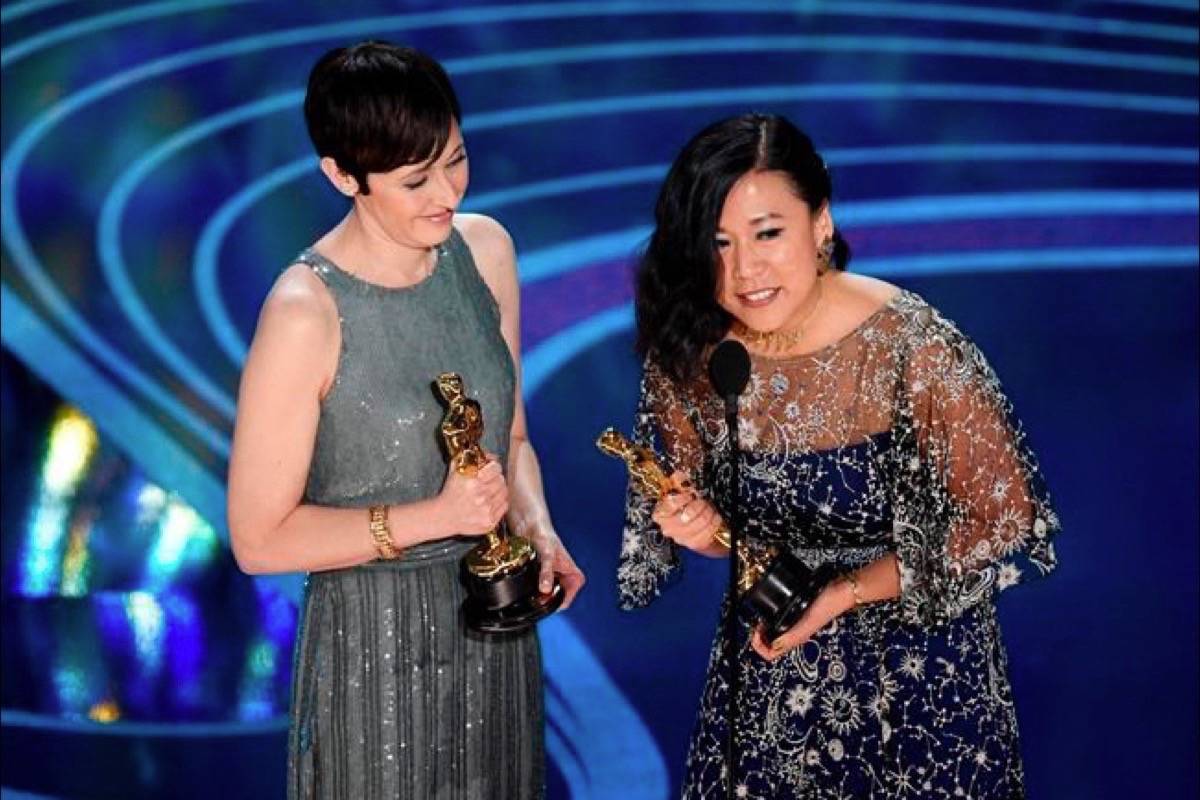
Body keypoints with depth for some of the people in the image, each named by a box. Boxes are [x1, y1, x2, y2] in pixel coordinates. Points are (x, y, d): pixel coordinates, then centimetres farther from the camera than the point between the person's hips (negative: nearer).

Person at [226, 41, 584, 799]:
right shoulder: (307, 312, -21)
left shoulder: (486, 249, -3)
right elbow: (260, 539, -16)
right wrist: (434, 517, -23)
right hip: (375, 641, -5)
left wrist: (537, 529, -10)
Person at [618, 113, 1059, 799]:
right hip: (768, 665, 3)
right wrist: (700, 530, -17)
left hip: (919, 662, -3)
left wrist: (843, 594, -20)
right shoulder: (686, 356, -12)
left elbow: (1006, 522, -15)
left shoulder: (912, 347, -24)